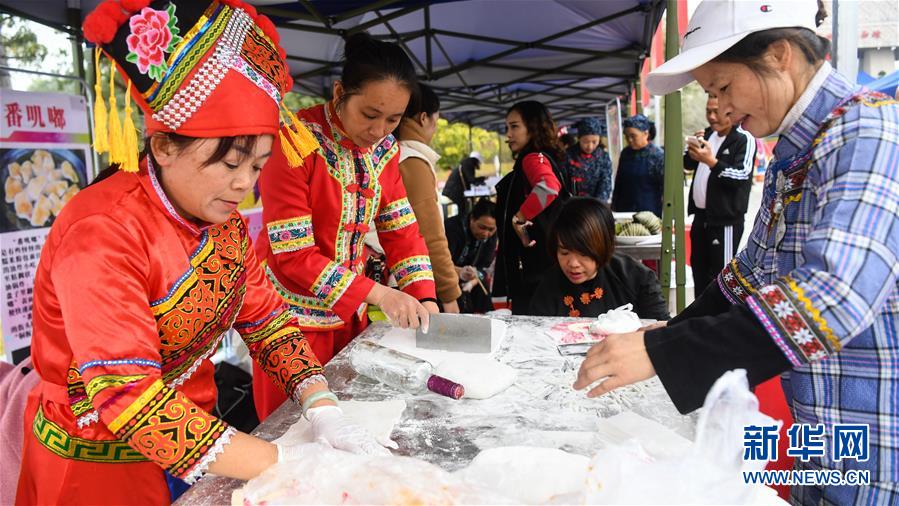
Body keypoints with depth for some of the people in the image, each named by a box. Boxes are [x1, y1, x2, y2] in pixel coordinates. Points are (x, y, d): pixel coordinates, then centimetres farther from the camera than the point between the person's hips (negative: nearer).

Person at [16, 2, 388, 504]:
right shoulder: (102, 233, -26)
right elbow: (126, 395, -32)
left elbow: (267, 319, -4)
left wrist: (326, 414, -20)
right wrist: (284, 464, -36)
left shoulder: (223, 219, -4)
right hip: (100, 465, -6)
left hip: (190, 444, 6)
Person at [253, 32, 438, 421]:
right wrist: (378, 294, -26)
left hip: (350, 310, 6)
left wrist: (424, 299, -14)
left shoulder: (385, 148, -1)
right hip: (293, 312, -6)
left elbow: (402, 231, 0)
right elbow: (293, 256, -23)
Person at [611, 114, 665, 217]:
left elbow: (665, 188, -7)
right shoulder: (625, 153, 7)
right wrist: (613, 207, 16)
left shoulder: (659, 156, -9)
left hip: (649, 212, -5)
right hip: (624, 210, 5)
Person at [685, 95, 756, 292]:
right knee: (699, 270, 18)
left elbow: (742, 176, -21)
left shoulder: (744, 139, -12)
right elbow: (688, 165, 18)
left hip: (726, 219, -8)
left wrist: (711, 161, -30)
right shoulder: (708, 134, 12)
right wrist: (692, 151, -3)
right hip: (701, 216, 8)